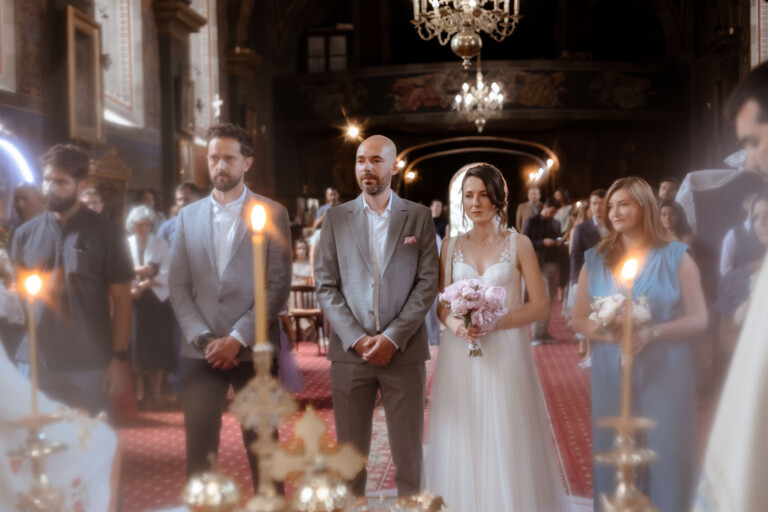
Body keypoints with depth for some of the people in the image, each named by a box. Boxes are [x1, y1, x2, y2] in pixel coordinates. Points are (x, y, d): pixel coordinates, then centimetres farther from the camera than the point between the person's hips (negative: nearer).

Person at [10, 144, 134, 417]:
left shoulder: (105, 232, 0)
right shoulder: (25, 234, 8)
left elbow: (121, 299, 0)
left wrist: (120, 357, -6)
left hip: (89, 366, -2)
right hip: (35, 363, 3)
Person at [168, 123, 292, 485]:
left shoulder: (272, 214, 2)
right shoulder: (188, 216, 12)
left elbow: (278, 285, -5)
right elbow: (178, 286, 7)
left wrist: (237, 339, -11)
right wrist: (202, 338, -6)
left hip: (254, 350, -2)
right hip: (200, 353, 3)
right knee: (199, 450, 3)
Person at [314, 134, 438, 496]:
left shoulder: (419, 217, 5)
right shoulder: (336, 218, 7)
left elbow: (428, 283, -1)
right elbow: (326, 286, 2)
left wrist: (392, 338, -10)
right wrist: (357, 339, -9)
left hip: (403, 351, 0)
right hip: (349, 351, 1)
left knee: (409, 454, 3)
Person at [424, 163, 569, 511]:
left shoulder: (519, 244, 2)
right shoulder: (451, 246, 10)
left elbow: (541, 306, -2)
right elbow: (442, 303, 11)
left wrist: (495, 323, -15)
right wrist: (453, 323, -12)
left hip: (505, 352, -2)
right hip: (459, 355, 2)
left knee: (505, 442, -2)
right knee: (462, 444, 3)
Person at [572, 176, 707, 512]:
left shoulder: (675, 256, -1)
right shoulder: (595, 260, 7)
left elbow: (699, 319, -4)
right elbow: (579, 320, 7)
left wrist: (651, 333, -19)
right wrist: (606, 333, -15)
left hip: (665, 374, -2)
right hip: (611, 374, 2)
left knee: (665, 456, 2)